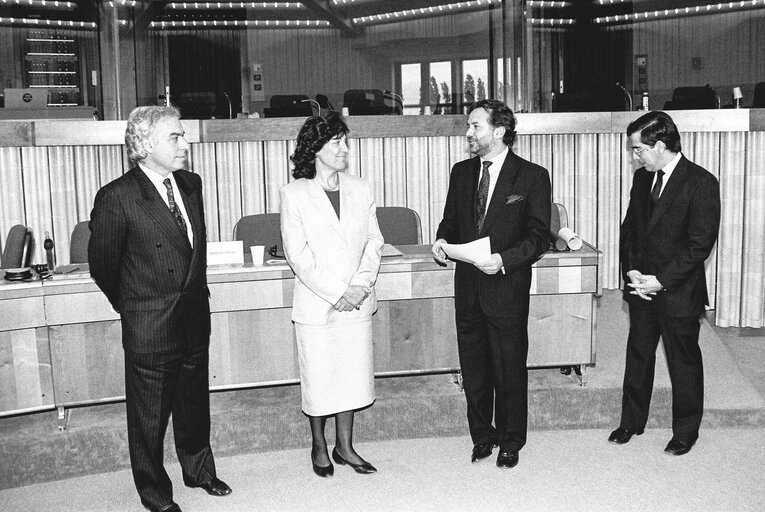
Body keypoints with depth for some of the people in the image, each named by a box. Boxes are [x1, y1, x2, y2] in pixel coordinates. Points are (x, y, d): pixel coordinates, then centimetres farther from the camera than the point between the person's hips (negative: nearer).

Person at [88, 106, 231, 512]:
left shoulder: (191, 184, 4)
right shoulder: (117, 197, -16)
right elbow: (102, 264, -6)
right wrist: (132, 306, 6)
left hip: (195, 318, 6)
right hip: (149, 326, -6)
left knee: (194, 402, 21)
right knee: (150, 415, 9)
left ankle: (199, 470, 42)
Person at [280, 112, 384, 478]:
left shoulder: (360, 189, 6)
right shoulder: (294, 194, -6)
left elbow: (374, 242, 6)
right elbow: (297, 254, -11)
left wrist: (361, 285, -9)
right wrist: (338, 292, -14)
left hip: (357, 303, 4)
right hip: (316, 305, -4)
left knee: (352, 375, 11)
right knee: (318, 379, 6)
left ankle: (344, 447, 27)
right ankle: (319, 446, 27)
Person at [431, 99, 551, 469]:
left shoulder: (532, 177, -6)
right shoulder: (461, 172, 9)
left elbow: (539, 237, -7)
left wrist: (504, 259, -21)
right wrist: (442, 240, -5)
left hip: (507, 288, -4)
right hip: (468, 286, 5)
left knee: (510, 369, 6)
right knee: (473, 367, 13)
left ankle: (510, 441, 24)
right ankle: (482, 435, 30)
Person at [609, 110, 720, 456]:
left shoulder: (701, 183, -14)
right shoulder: (642, 178, 6)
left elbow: (700, 244, -17)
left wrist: (661, 281, -18)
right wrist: (631, 270, -4)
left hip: (679, 293, -6)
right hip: (641, 287, 6)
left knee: (684, 363, 9)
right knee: (637, 356, 15)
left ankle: (686, 431, 25)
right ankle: (631, 421, 30)